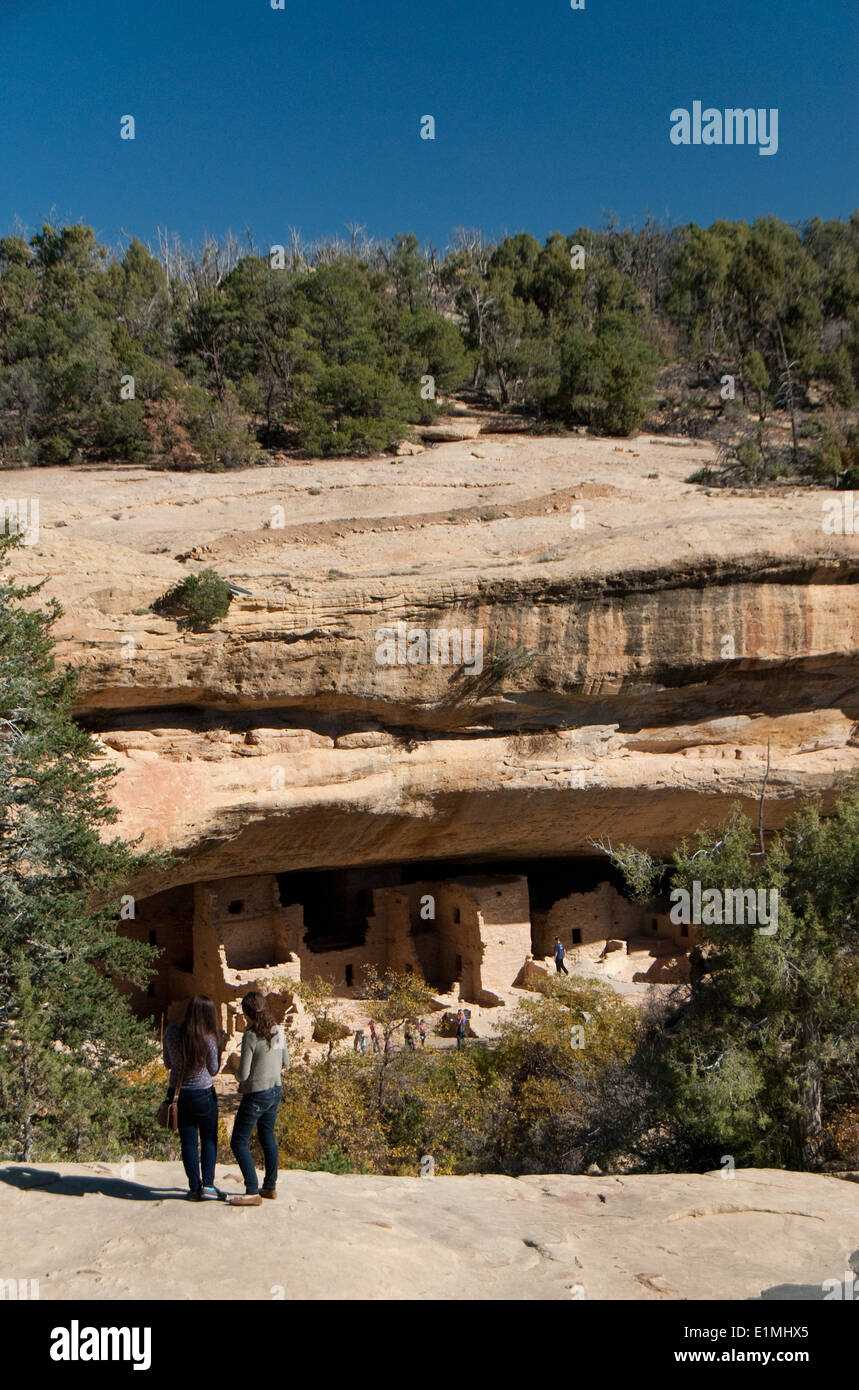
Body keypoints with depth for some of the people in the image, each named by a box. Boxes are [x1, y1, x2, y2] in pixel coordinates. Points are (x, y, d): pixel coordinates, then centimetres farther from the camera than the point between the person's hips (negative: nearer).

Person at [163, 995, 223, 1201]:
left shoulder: (172, 1032, -10)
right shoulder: (209, 1039, -19)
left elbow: (168, 1063, 3)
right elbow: (213, 1070, -6)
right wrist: (219, 1046, 3)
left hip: (178, 1092, 3)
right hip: (203, 1094, -3)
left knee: (188, 1142, 12)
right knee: (209, 1139, 14)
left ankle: (195, 1188, 14)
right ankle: (208, 1185, 8)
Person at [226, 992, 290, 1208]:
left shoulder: (251, 1036, -19)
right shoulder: (278, 1031, 2)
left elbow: (243, 1074, -18)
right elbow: (285, 1062, 12)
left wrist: (237, 1075, 3)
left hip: (256, 1095, -8)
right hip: (275, 1091, 8)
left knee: (239, 1143, 1)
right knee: (267, 1138, 19)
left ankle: (253, 1193, -3)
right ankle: (270, 1187, 26)